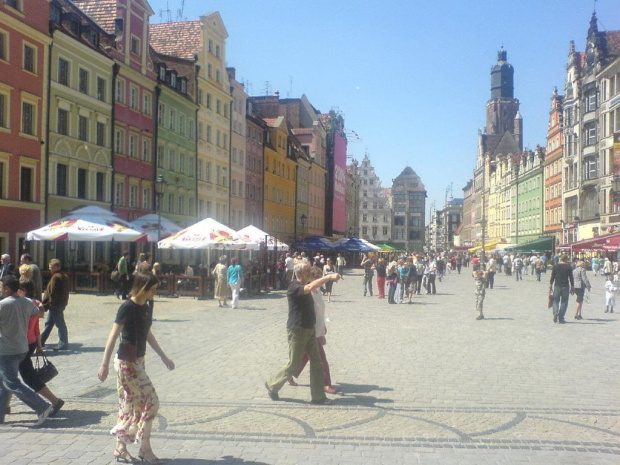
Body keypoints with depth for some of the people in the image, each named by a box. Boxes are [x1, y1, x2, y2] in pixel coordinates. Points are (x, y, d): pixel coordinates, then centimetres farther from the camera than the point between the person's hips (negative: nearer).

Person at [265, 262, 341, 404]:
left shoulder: (304, 288, 11)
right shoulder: (294, 287, -18)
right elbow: (311, 287, -38)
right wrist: (329, 277, -41)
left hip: (309, 330, 8)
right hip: (297, 330, -8)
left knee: (316, 362, 4)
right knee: (294, 364, 1)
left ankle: (318, 396, 9)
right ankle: (272, 386, 22)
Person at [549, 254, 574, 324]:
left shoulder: (556, 266, 2)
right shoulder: (569, 267, -2)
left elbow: (552, 277, 3)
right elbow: (571, 278, -3)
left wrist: (550, 286, 10)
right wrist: (572, 287, 4)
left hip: (557, 286, 1)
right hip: (565, 286, -1)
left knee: (555, 300, 11)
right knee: (564, 302, 6)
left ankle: (555, 312, -16)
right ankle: (561, 318, 4)